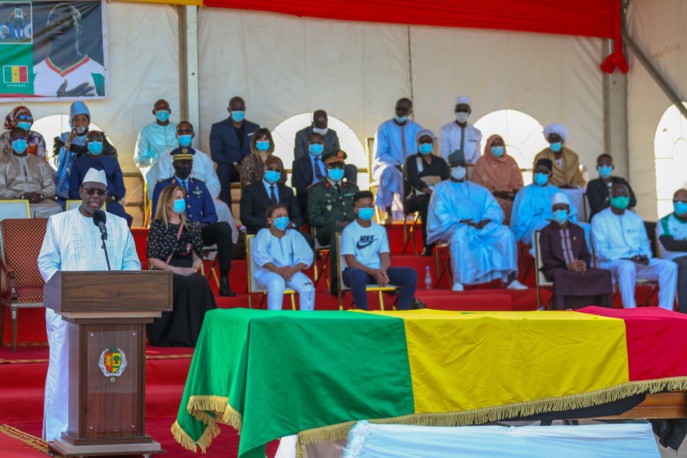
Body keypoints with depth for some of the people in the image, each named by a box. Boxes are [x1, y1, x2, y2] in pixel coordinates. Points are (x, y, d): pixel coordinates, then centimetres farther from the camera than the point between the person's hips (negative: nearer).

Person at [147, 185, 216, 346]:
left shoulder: (190, 227, 19)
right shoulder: (158, 226, 5)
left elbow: (199, 256, 17)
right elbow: (152, 258, -2)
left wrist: (193, 268, -6)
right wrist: (175, 269, -14)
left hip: (188, 272, 4)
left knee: (201, 283, -30)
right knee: (183, 284, -35)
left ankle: (198, 333, -25)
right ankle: (176, 335, -31)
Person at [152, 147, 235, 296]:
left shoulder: (200, 186, 21)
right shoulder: (162, 186, 12)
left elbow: (211, 215, 14)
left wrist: (201, 224, -11)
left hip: (200, 232, 3)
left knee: (224, 227, -29)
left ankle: (224, 282, -32)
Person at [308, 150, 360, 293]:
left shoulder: (353, 188, 27)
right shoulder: (316, 190, 13)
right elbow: (313, 218, 4)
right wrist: (336, 223, -12)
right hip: (326, 231, -3)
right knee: (338, 231, -41)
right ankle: (336, 282, -45)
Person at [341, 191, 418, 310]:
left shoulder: (380, 230, 11)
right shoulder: (349, 231, -3)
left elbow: (385, 258, 6)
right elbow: (351, 262, -11)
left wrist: (382, 271, -19)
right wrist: (374, 272, -24)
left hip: (378, 271, 5)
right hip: (358, 270, -5)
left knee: (411, 273, -16)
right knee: (357, 275, -42)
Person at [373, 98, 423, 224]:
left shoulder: (416, 128, 7)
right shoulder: (385, 128, -1)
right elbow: (380, 155, -6)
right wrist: (397, 165, -21)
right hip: (387, 165, -2)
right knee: (389, 171, -39)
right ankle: (388, 214, -31)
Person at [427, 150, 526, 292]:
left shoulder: (479, 190, 24)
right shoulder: (441, 189, 13)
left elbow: (494, 210, 10)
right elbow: (441, 215, -2)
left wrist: (486, 220, -13)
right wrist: (461, 222, -18)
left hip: (481, 227, 4)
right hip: (453, 227, -4)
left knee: (505, 233, -23)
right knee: (461, 234, -41)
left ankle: (510, 279, -26)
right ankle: (458, 282, -39)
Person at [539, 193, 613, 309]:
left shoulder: (578, 230, 19)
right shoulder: (546, 232, 4)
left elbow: (586, 254, 16)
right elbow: (546, 260, -4)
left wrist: (584, 263, -10)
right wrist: (567, 266, -18)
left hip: (579, 269, 4)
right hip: (557, 269, -4)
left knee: (604, 274, -20)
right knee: (560, 276, -40)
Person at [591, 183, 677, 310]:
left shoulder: (636, 219, 20)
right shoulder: (599, 219, 3)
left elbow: (645, 245, 19)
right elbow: (601, 251, -7)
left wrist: (646, 257, -7)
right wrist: (627, 259, -20)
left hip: (639, 262, 6)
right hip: (611, 263, -5)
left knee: (670, 266, -19)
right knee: (627, 266, -41)